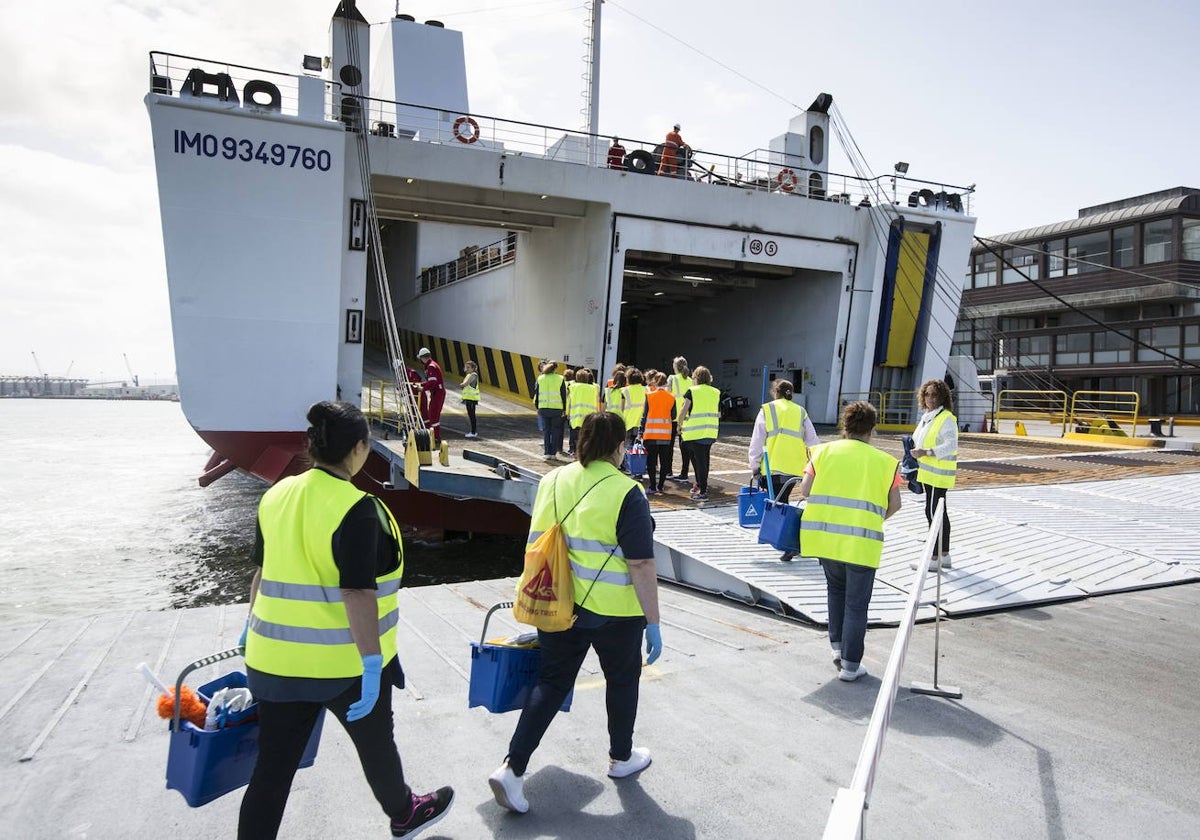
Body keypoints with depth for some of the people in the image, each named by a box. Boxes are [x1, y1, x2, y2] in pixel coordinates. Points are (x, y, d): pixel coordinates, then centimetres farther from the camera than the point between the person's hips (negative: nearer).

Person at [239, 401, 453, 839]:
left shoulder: (277, 495, 2)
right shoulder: (357, 509, -20)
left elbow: (263, 572, 12)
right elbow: (357, 594, -24)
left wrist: (253, 630, 24)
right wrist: (372, 664, -19)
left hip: (277, 658, 5)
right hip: (343, 661, -5)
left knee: (273, 766, 13)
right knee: (376, 744, 20)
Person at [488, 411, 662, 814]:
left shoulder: (552, 482, 0)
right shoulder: (626, 493, -16)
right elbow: (641, 565, -17)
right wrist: (653, 623, -10)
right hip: (613, 612, -4)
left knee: (552, 682, 16)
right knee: (622, 679, 20)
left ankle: (513, 768, 9)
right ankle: (621, 758, 39)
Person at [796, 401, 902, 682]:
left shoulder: (825, 451, 6)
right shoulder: (885, 460, 6)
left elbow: (805, 490, 0)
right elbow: (894, 504, 3)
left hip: (824, 532, 2)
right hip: (862, 540, -2)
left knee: (836, 588, 26)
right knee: (856, 603, 9)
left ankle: (838, 646, 24)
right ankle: (850, 665, 14)